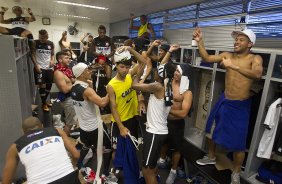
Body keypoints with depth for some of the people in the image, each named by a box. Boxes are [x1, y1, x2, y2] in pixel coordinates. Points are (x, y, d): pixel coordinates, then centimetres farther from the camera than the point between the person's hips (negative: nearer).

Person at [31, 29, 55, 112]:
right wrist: (36, 65, -15)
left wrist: (53, 60, -7)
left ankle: (45, 100, 34)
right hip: (40, 68, -4)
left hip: (49, 67, 4)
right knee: (42, 86, -4)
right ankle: (44, 104, 12)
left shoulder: (51, 43, 5)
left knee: (49, 85, 12)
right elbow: (32, 55, -4)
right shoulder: (35, 43, -4)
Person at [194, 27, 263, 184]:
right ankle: (211, 157, 44)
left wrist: (234, 66, -37)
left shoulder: (255, 58, -10)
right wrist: (199, 41, -15)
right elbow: (207, 58, -6)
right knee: (211, 130, 18)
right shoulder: (227, 55, 1)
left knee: (238, 143, 3)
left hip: (240, 106, -4)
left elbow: (257, 74, -30)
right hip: (223, 101, 5)